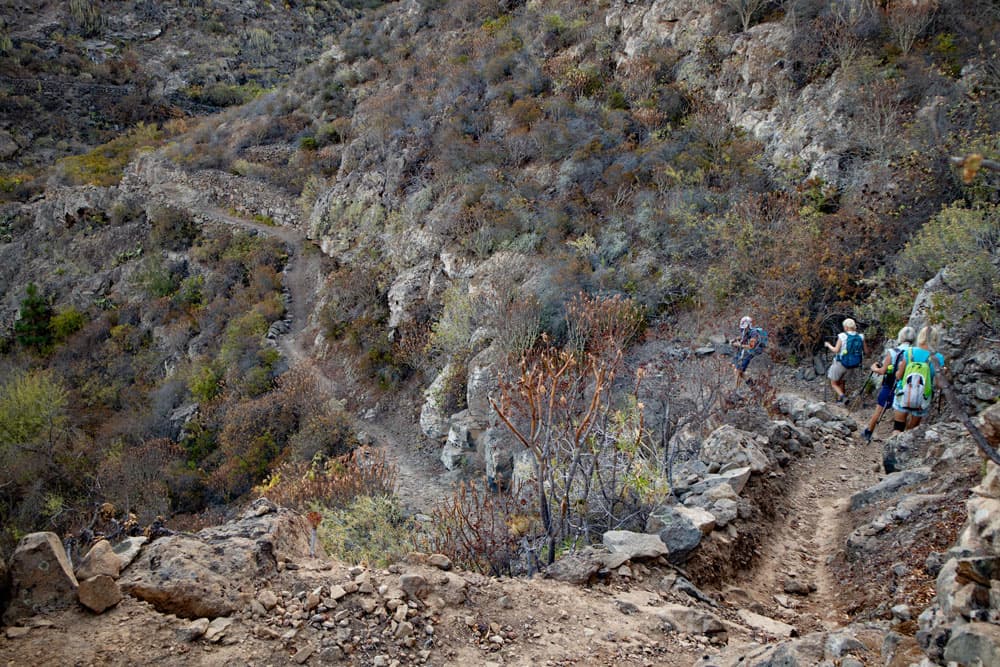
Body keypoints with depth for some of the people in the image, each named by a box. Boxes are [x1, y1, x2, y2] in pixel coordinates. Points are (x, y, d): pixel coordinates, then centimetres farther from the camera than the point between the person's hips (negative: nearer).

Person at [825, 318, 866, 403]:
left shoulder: (842, 336, -17)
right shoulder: (861, 337, -5)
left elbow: (835, 350, -18)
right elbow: (865, 351, 1)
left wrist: (828, 345, -1)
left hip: (840, 364, -5)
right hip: (854, 365, 5)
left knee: (834, 383, 9)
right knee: (842, 383, 24)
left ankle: (842, 396, -15)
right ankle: (839, 400, 28)